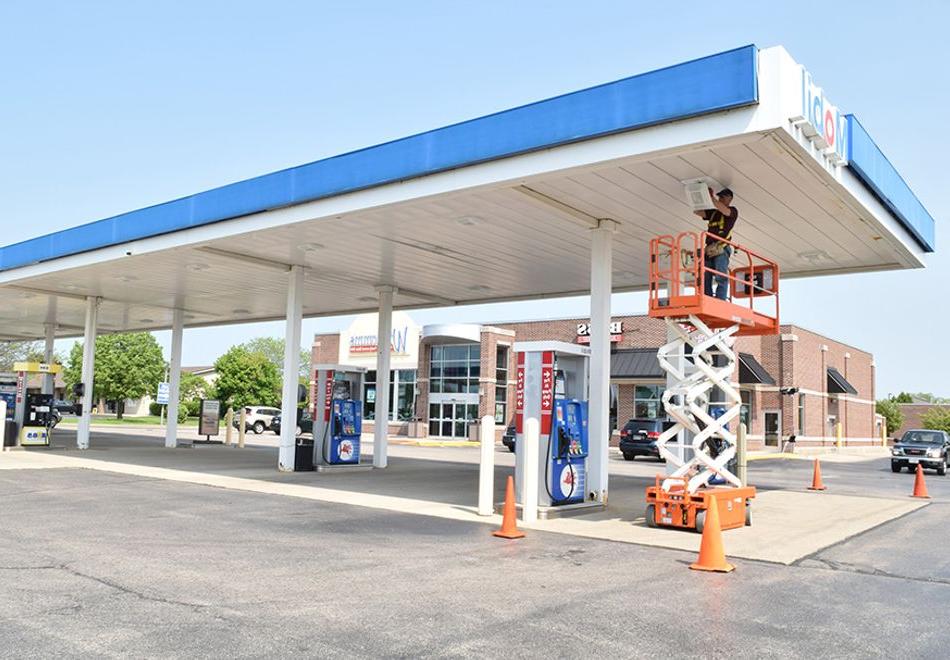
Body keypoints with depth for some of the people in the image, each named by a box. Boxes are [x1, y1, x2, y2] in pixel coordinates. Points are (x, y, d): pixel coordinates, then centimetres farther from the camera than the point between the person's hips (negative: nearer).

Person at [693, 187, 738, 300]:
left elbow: (724, 210, -13)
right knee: (705, 279, -4)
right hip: (709, 249, 6)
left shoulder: (733, 211, 9)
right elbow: (697, 211, 21)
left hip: (722, 248, -6)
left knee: (721, 278, -15)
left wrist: (712, 196, -10)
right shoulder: (713, 213, 26)